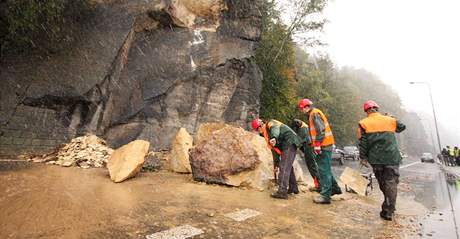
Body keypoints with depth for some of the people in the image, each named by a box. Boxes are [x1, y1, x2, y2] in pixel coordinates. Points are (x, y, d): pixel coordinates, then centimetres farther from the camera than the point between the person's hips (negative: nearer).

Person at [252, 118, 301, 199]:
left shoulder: (270, 124, -3)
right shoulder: (267, 135, 22)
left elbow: (275, 129, -28)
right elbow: (274, 149, 22)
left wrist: (274, 138, -50)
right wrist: (276, 163, 20)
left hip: (290, 142, -10)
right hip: (285, 145, 10)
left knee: (284, 167, -14)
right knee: (288, 166, 20)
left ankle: (282, 192, -15)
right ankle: (293, 188, 33)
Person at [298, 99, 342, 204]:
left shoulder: (314, 114, -12)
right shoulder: (312, 115, 19)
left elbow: (321, 130, -21)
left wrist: (317, 145, -20)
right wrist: (315, 144, 20)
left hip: (323, 145, -10)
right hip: (325, 145, 10)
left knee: (324, 170, -7)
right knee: (325, 169, 20)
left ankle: (325, 196, -1)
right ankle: (334, 188, 33)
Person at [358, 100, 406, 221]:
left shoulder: (364, 123, -1)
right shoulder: (390, 120, 5)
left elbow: (363, 142, -4)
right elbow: (402, 127, 25)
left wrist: (363, 157, 2)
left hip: (376, 159, 0)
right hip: (392, 157, 0)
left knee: (382, 183, 16)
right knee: (391, 183, 4)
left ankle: (388, 209, 30)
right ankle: (388, 211, 2)